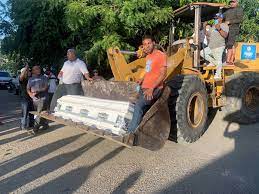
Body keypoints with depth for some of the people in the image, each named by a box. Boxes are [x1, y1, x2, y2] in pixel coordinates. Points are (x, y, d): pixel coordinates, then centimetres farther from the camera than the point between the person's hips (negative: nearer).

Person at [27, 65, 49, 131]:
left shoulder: (44, 78, 5)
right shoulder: (30, 79, 17)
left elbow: (46, 87, -4)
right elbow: (28, 89, 14)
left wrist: (38, 91, -17)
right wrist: (30, 94, -6)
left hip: (43, 98, -4)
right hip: (35, 99, 5)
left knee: (40, 113, -12)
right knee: (38, 113, 8)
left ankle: (35, 127, -7)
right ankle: (45, 125, 21)